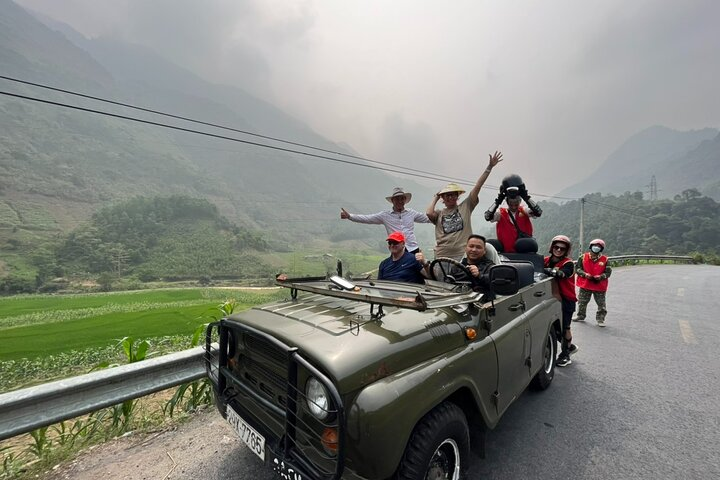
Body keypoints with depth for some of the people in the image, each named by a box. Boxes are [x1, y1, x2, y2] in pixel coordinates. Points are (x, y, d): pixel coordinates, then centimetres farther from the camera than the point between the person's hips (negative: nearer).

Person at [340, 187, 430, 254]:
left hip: (413, 249, 2)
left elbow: (428, 218, 13)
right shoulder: (385, 215, 1)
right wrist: (349, 216, -13)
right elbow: (366, 218, -3)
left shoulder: (412, 213, 8)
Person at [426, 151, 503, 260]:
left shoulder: (465, 206, 8)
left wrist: (489, 167, -2)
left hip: (462, 255, -1)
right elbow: (429, 213, -13)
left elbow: (477, 187, 2)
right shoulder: (439, 213, 9)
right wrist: (436, 197, 5)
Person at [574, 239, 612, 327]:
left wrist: (601, 276, -22)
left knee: (601, 304, 7)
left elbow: (608, 272, -4)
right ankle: (580, 316, 30)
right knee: (582, 302, 13)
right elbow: (578, 269, -3)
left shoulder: (605, 259, -4)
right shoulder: (583, 257, -3)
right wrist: (585, 274, -19)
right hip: (585, 284, 1)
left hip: (599, 286, -1)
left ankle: (600, 319, 21)